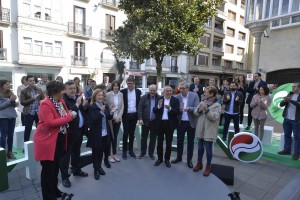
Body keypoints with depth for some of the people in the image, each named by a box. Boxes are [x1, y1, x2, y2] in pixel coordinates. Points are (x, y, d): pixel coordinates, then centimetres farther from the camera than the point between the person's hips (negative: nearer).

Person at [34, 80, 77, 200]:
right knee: (48, 170, 6)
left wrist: (71, 114, -3)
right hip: (48, 141, -9)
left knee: (56, 167, 22)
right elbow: (50, 123, -28)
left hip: (59, 140, 9)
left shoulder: (61, 101, 6)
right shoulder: (46, 104, -20)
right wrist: (69, 117, -24)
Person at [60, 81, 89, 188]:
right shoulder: (63, 100, -17)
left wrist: (84, 105, -5)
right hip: (69, 131, -7)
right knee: (66, 154, 6)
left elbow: (83, 111, 16)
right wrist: (77, 104, -24)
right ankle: (64, 176, 20)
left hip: (79, 130, 8)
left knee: (76, 152, 22)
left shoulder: (78, 97, 7)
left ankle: (77, 170, 40)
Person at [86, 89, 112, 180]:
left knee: (101, 151, 17)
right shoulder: (91, 107, -13)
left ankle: (99, 166, 35)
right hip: (96, 133, -5)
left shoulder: (106, 105, 3)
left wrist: (111, 113, -13)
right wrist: (101, 112, -32)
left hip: (105, 133, 5)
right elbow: (93, 120, -21)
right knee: (95, 152, 9)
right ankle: (96, 169, 24)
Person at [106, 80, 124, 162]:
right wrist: (113, 116, -12)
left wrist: (119, 117, -7)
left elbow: (122, 106, 4)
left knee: (115, 136, 12)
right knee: (110, 136, 3)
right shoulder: (108, 94, -7)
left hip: (118, 119, 4)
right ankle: (109, 155, 15)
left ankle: (114, 154, 23)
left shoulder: (121, 94, 5)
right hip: (110, 119, -4)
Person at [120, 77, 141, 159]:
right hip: (126, 115, -2)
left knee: (132, 133, 12)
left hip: (134, 115, 2)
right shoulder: (123, 91, -4)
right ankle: (124, 151, 16)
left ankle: (131, 150, 24)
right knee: (125, 133, 2)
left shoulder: (138, 91, 3)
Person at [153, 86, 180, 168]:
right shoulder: (159, 99, 1)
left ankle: (167, 159, 25)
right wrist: (158, 106, -23)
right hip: (160, 123, 2)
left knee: (168, 143, 10)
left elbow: (177, 112, -11)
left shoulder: (175, 100, -4)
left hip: (170, 124, -1)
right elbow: (154, 110, -3)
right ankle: (159, 159, 27)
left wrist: (170, 108, -27)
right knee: (159, 142, 12)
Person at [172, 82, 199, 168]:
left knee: (190, 142, 10)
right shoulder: (177, 97, -3)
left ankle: (189, 160, 26)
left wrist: (189, 108, -32)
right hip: (180, 122, 2)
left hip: (191, 122, -1)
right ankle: (179, 157, 33)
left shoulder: (194, 95, -8)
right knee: (179, 141, 14)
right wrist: (179, 108, -26)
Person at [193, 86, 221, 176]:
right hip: (200, 129, 5)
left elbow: (215, 117, -21)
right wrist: (199, 109, -20)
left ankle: (208, 166, 23)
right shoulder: (202, 102, 5)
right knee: (200, 147, 17)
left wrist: (207, 110, -27)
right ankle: (199, 163, 34)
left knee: (208, 149, 6)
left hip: (209, 131, -5)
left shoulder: (217, 105, -10)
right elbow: (195, 113, 0)